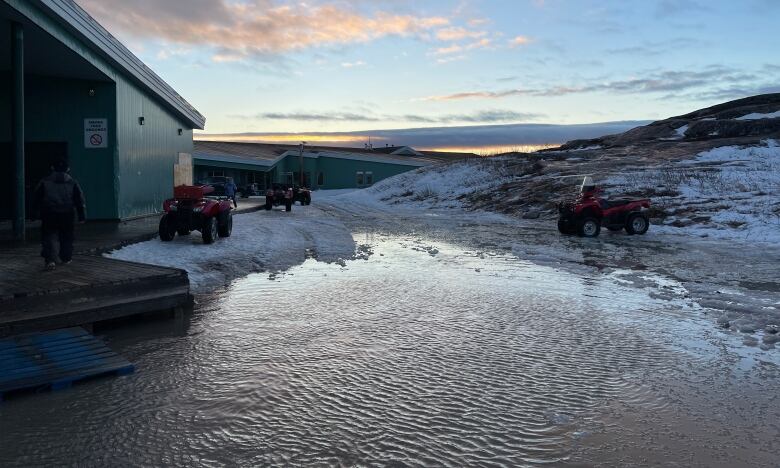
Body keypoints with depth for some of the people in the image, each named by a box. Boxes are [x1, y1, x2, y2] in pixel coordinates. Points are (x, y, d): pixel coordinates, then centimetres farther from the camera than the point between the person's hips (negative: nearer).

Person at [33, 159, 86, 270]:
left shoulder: (45, 182, 5)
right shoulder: (72, 183, 5)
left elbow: (37, 198, 7)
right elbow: (79, 200, 4)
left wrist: (36, 211, 16)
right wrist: (81, 215, 7)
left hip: (49, 214, -1)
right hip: (67, 215, 1)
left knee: (49, 236, -1)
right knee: (66, 237, 14)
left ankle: (50, 259, -15)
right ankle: (66, 258, 21)